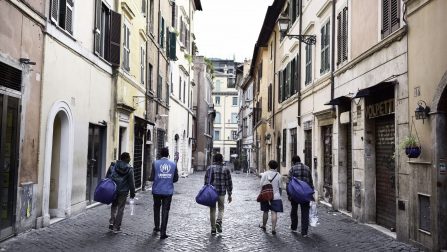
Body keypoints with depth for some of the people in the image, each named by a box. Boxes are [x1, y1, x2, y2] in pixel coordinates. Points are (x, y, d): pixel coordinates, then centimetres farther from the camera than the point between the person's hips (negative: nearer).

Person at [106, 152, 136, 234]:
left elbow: (107, 177, 5)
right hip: (123, 191, -3)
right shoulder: (129, 169, -7)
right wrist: (132, 193, 5)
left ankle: (111, 222, 8)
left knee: (114, 206, 22)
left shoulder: (113, 166, 1)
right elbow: (131, 182, -4)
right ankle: (116, 228, 9)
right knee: (120, 209, 7)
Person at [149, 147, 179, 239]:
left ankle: (157, 227, 31)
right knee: (165, 211, 4)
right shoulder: (173, 164, -1)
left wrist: (149, 178, 13)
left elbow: (152, 178, -9)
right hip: (168, 191, 0)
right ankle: (163, 232, 2)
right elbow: (176, 179, 1)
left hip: (157, 191, 0)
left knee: (156, 208, 21)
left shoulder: (155, 163, -7)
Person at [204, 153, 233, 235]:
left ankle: (213, 229, 12)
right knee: (221, 208, 15)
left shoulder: (209, 168, 0)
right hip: (222, 193, 0)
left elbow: (206, 181, -2)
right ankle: (219, 221, -12)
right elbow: (229, 183, 1)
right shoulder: (225, 169, 0)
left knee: (212, 210, 10)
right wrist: (229, 195, 8)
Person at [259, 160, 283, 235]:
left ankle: (264, 225, 32)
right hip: (276, 197, -2)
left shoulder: (265, 174, -4)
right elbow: (280, 187, 0)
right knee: (274, 212, -2)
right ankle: (273, 228, -5)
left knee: (265, 212, 15)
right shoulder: (278, 175, -6)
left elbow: (261, 185, -5)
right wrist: (280, 195, 16)